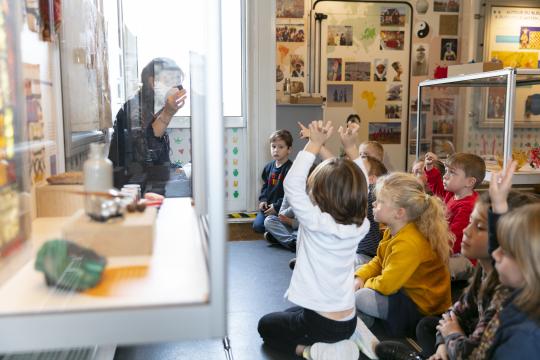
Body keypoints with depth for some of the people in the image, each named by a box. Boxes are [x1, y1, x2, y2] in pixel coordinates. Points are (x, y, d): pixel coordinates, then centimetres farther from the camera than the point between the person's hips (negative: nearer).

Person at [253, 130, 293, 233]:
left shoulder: (290, 169, -16)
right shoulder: (269, 167, 7)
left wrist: (277, 206, -18)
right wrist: (263, 200, 4)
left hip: (281, 208, -6)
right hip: (267, 206, 6)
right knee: (257, 226, -3)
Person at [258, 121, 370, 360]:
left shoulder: (317, 222, -26)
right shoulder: (360, 226, -8)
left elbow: (293, 184, -26)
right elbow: (359, 188, 7)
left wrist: (315, 144, -24)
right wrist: (351, 148, 3)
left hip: (320, 323, -7)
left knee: (266, 325, 21)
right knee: (291, 314, 33)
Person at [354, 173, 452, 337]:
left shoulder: (409, 244, -33)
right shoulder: (393, 231, -1)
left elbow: (385, 285, -30)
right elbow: (379, 262, 13)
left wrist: (366, 283, -10)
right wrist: (360, 277, -4)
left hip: (421, 307, -10)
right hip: (405, 290, 10)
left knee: (360, 297, -25)